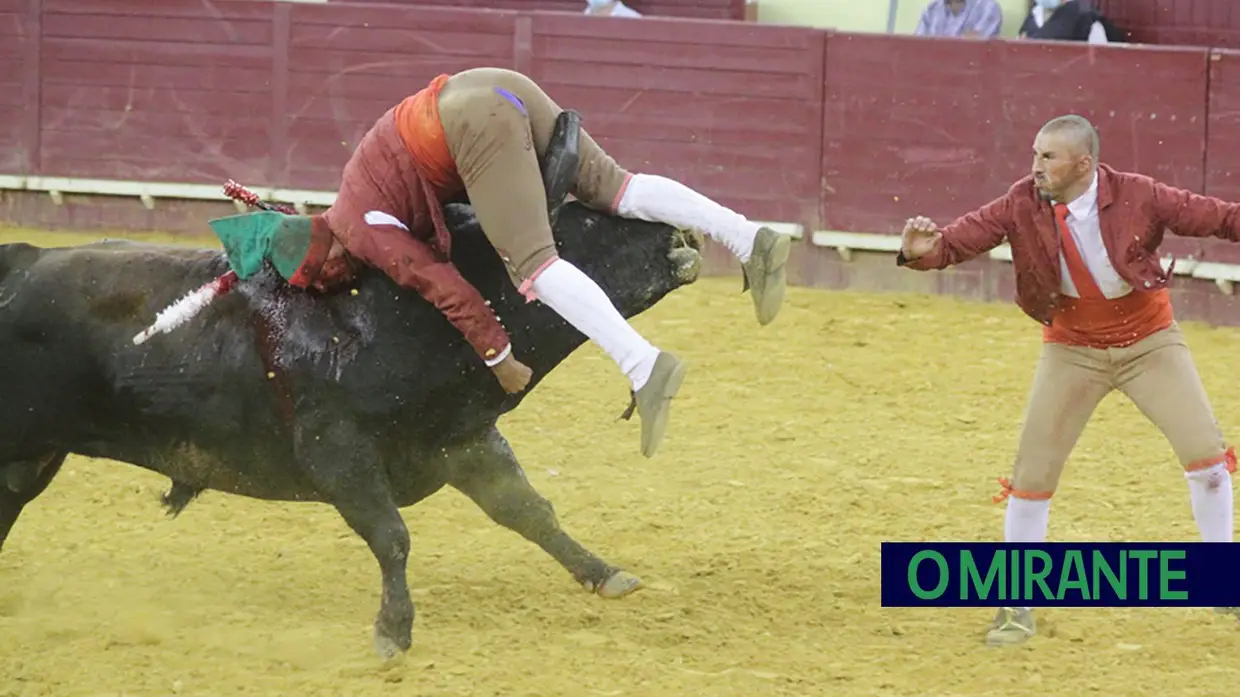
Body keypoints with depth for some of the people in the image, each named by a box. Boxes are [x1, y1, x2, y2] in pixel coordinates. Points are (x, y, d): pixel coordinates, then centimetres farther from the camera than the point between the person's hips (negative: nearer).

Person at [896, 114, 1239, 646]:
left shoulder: (1138, 197, -22)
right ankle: (1017, 606, 12)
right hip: (1074, 351, 1)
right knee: (1032, 474, -2)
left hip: (1148, 342, -1)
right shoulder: (1023, 205, -18)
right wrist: (925, 251, -43)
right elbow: (963, 238, -21)